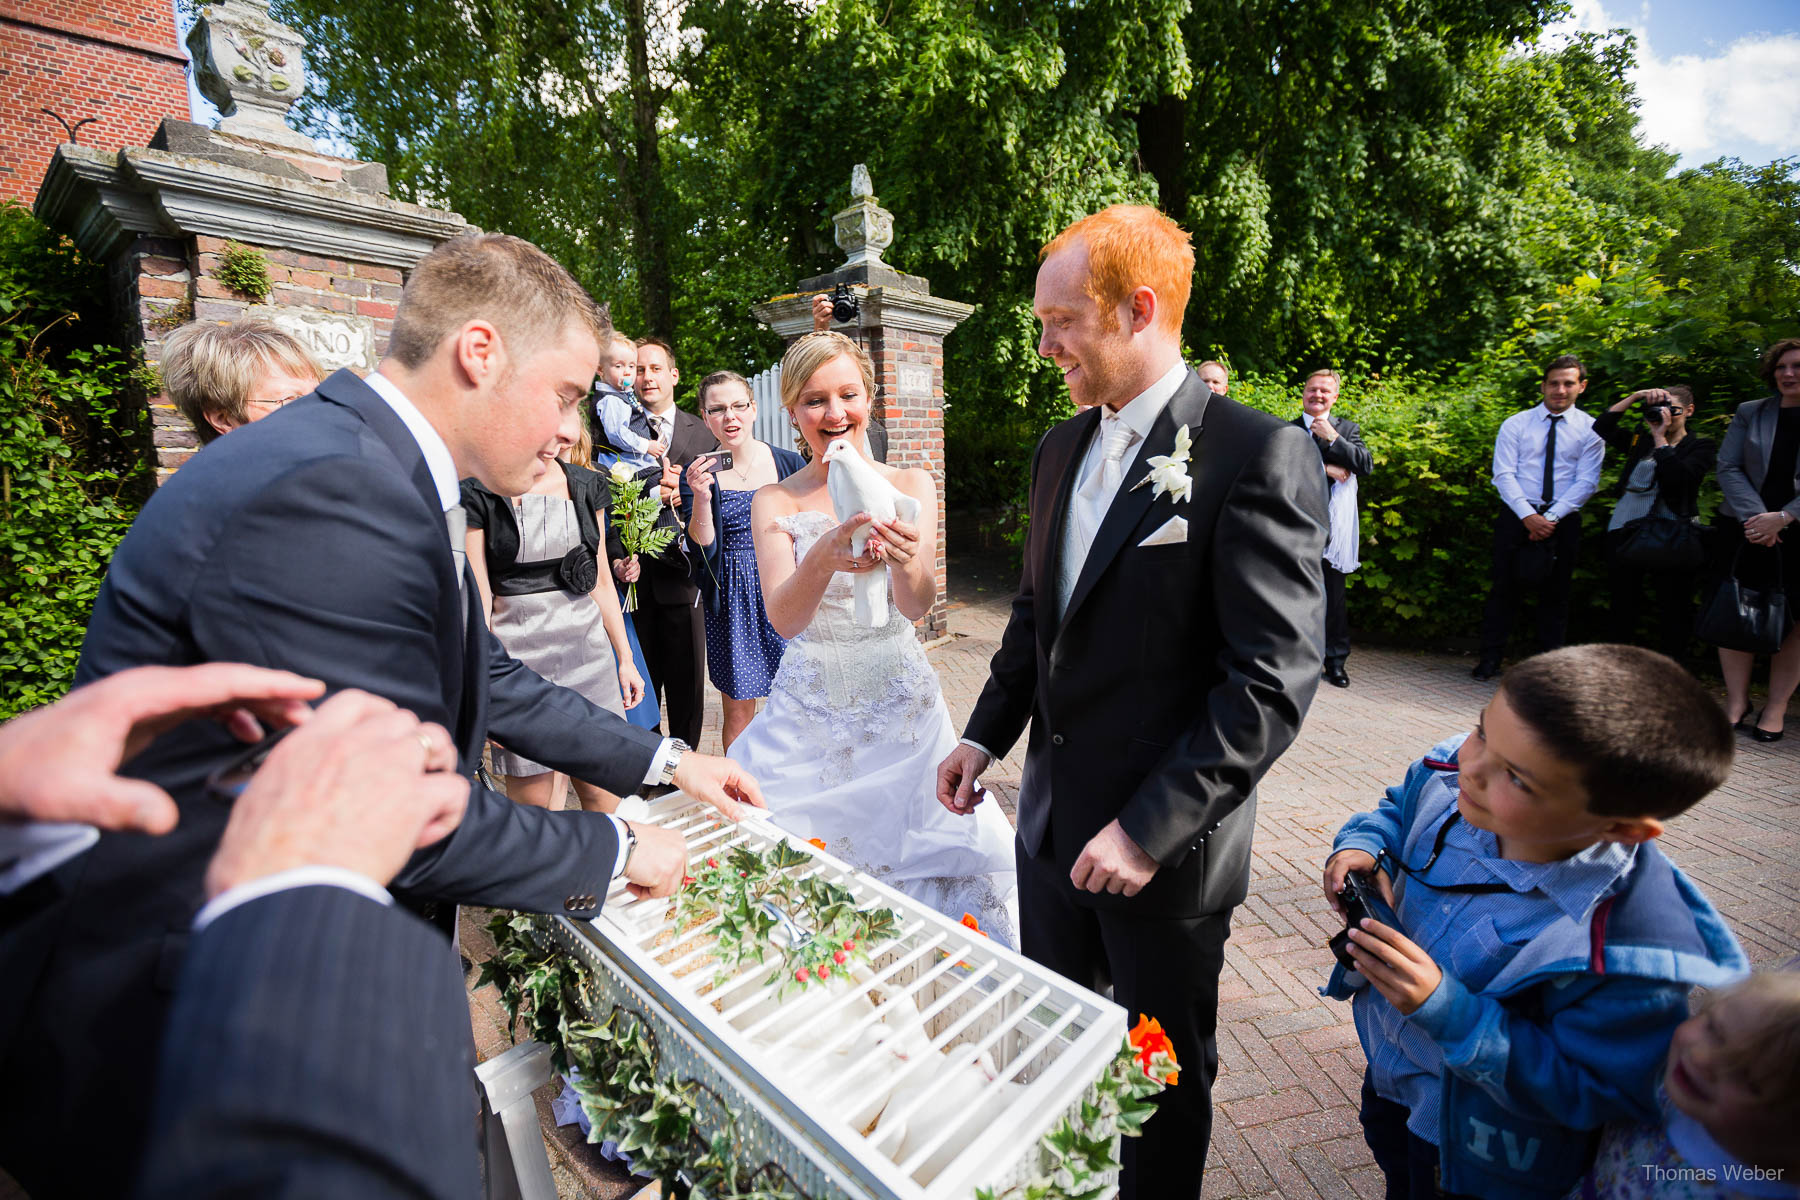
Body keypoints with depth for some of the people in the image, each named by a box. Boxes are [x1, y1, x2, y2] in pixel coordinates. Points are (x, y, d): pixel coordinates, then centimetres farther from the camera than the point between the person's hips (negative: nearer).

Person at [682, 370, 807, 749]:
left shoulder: (789, 463, 1)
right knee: (738, 711, 6)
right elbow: (702, 548, -8)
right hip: (733, 604, -1)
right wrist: (702, 498, -23)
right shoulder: (699, 472, -1)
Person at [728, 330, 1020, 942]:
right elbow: (784, 619, -15)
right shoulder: (775, 501, -2)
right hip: (807, 708, 1)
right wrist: (825, 557, -36)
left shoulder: (911, 486, -1)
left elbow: (917, 605, -14)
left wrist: (905, 560, -37)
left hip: (899, 705, 0)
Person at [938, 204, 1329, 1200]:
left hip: (1168, 850, -6)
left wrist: (1150, 828, -20)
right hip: (1052, 819, 6)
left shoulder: (1258, 455, -16)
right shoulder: (1060, 448, 6)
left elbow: (1274, 681, -20)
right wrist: (986, 735, 5)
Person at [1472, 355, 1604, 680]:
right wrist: (1528, 516, -16)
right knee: (1503, 587, 1)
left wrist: (1551, 517, -15)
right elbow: (1504, 474, -5)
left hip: (1563, 520, 1)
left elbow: (1586, 482, -3)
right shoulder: (1515, 424, 3)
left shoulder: (1590, 429, 4)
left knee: (1555, 593, 7)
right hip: (1517, 515, -1)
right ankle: (1490, 658, 10)